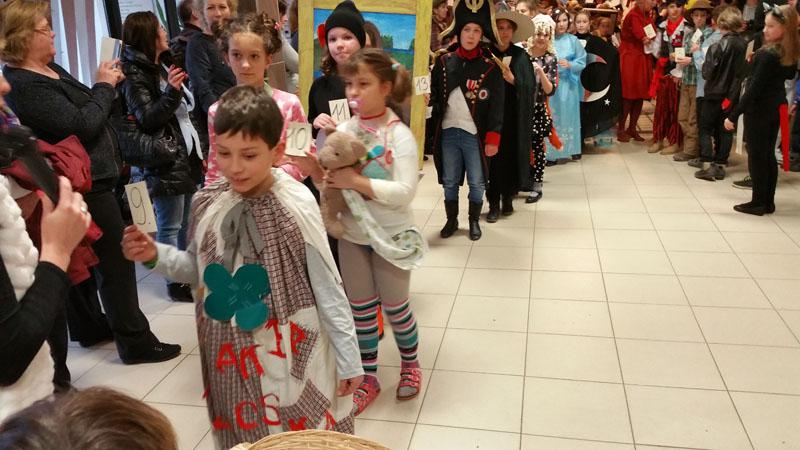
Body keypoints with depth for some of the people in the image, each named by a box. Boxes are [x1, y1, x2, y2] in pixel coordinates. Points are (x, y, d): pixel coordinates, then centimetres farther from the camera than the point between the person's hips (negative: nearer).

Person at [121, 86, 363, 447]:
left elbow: (328, 290, -12)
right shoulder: (207, 203, -5)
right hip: (229, 357, 5)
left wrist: (349, 361, -6)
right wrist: (156, 256, -8)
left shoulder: (295, 208, -19)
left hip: (289, 358, -4)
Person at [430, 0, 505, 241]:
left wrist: (493, 138, -9)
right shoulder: (443, 61, 3)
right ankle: (451, 220, 30)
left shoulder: (490, 67, -4)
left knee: (476, 182, 9)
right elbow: (433, 94, 9)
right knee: (449, 182, 13)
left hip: (474, 134, -2)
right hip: (448, 132, 2)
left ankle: (474, 221, 28)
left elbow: (497, 106, -4)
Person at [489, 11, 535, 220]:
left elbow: (529, 87, -3)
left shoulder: (520, 56, 4)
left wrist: (512, 80, -18)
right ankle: (494, 203, 8)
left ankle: (508, 197, 23)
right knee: (493, 157, -1)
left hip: (514, 115, 1)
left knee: (511, 155, 6)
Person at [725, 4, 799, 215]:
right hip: (776, 107, 8)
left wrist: (733, 115, -19)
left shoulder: (767, 54, -20)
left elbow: (754, 88, -22)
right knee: (768, 154, 14)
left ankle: (758, 203, 6)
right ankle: (768, 202, 21)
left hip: (759, 109, -8)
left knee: (756, 155, 1)